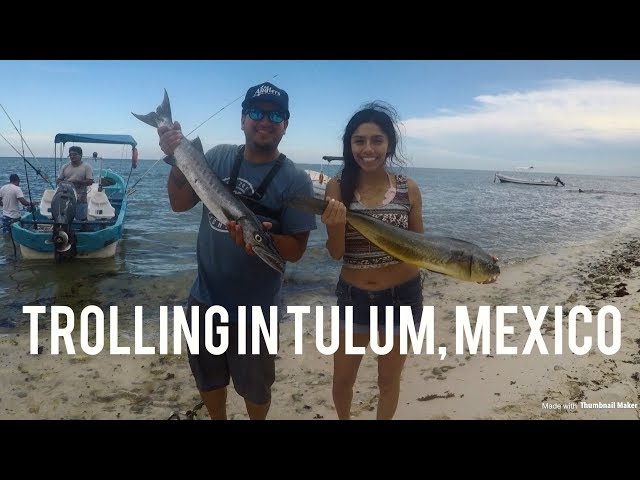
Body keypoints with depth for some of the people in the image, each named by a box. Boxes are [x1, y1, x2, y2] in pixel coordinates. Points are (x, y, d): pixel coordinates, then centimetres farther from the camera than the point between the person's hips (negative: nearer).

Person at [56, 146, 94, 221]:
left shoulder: (86, 167, 1)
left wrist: (77, 181, -19)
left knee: (82, 219, -2)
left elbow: (90, 181, -8)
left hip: (80, 199, -4)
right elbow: (58, 180, 14)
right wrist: (64, 183, -9)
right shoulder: (65, 167, 12)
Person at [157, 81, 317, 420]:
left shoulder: (295, 180, -14)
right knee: (207, 377, 25)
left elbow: (296, 250, -15)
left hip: (254, 307, -3)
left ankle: (257, 421, 49)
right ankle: (217, 419, 52)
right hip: (205, 297, 4)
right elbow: (179, 204, 0)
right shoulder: (218, 157, -3)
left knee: (254, 386, 20)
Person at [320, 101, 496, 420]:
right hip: (353, 295, 0)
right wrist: (336, 226, -32)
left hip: (402, 295, 0)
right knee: (342, 378, 18)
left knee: (389, 379, 19)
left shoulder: (409, 189, -9)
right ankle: (344, 419, 49)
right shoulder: (337, 188, -10)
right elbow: (335, 253, -11)